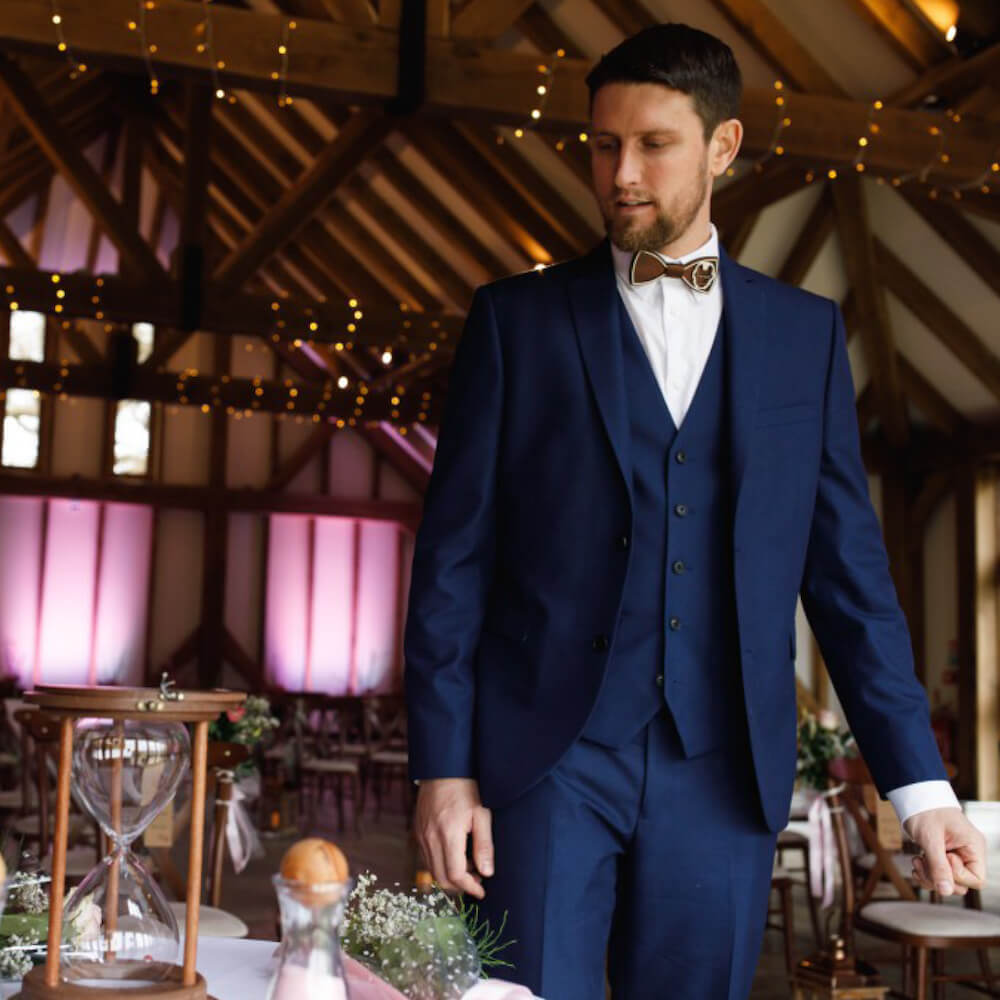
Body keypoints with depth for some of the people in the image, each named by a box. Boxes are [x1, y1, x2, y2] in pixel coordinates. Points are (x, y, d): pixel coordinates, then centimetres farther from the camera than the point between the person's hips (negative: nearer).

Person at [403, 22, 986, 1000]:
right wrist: (442, 767, -4)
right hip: (547, 756, -1)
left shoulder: (806, 332, 9)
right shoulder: (516, 318, 5)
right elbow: (452, 557, 2)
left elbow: (848, 568, 8)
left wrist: (919, 785, 2)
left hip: (721, 772, 2)